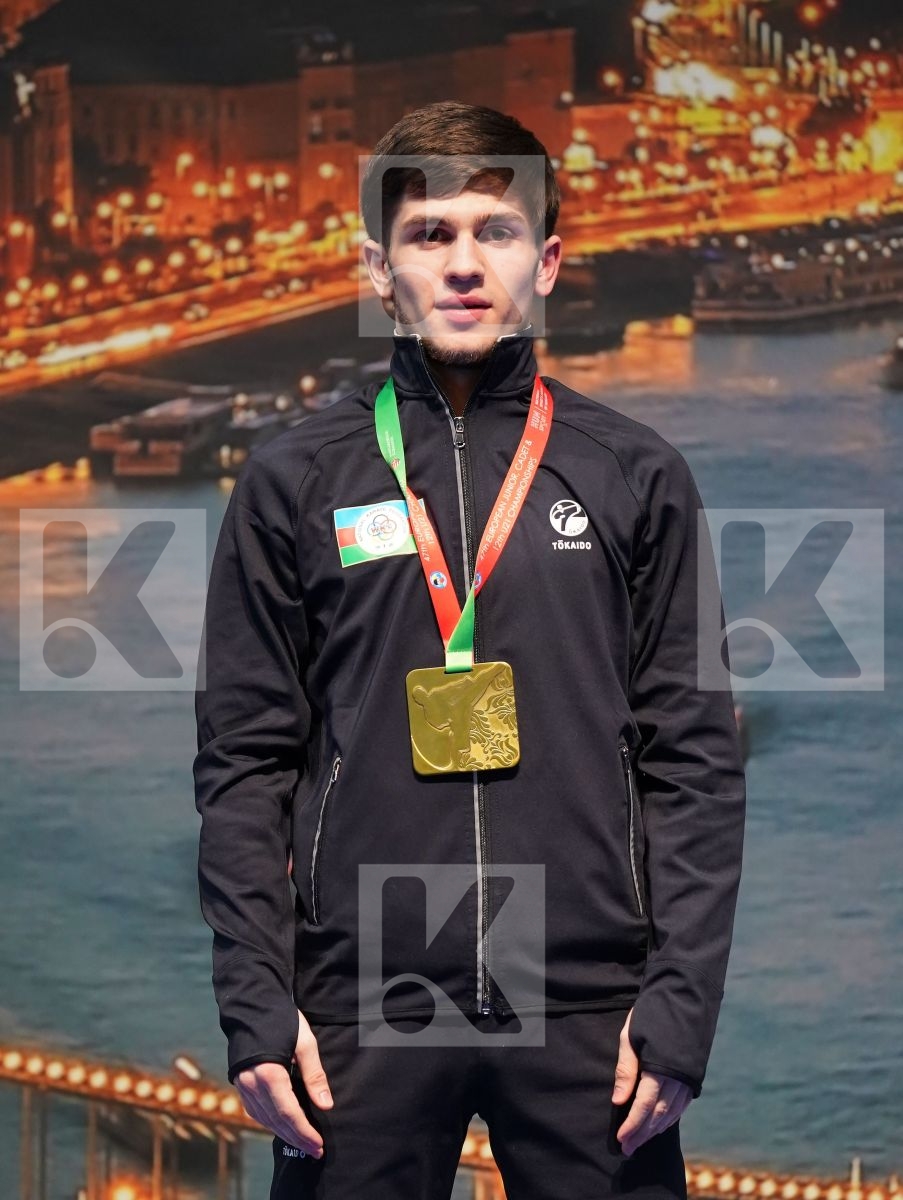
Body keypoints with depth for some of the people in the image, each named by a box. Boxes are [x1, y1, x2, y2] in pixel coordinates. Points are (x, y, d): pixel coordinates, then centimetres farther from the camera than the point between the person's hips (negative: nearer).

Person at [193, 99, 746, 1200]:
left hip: (590, 1007, 0)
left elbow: (692, 757, 5)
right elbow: (244, 764, 6)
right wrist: (256, 1005, -2)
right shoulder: (292, 485, 6)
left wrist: (681, 1002, -3)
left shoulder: (637, 477, 7)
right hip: (362, 1005, 0)